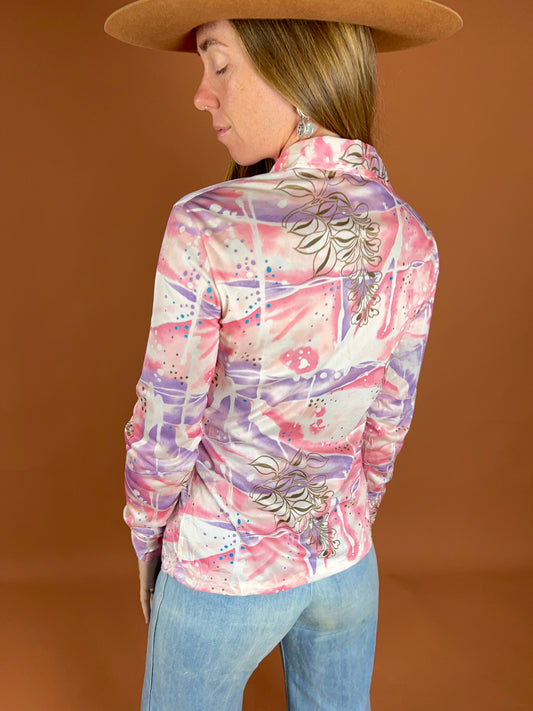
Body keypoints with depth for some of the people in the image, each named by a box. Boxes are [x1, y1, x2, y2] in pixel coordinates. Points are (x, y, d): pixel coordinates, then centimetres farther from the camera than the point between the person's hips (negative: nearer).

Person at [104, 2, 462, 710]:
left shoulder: (208, 229, -29)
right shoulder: (411, 242, -11)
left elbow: (165, 430, -18)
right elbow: (385, 426, 0)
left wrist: (147, 543, 2)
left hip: (225, 573, -4)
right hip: (345, 567, 5)